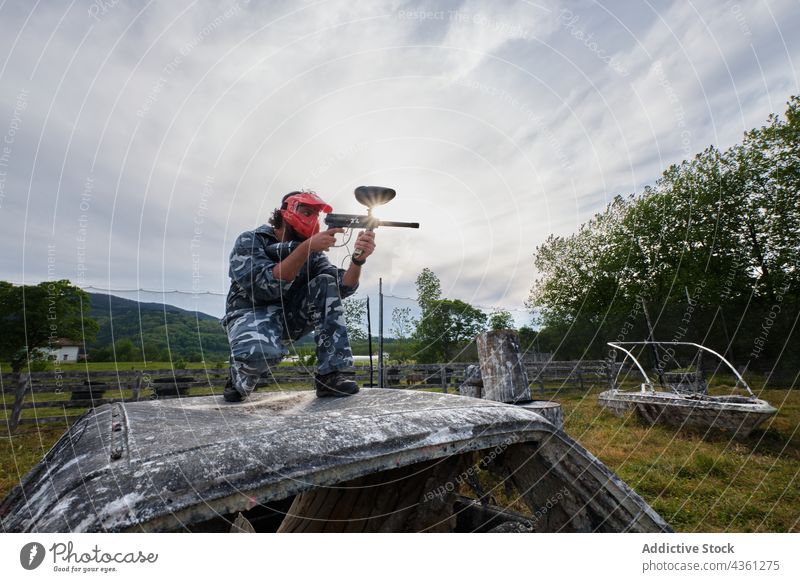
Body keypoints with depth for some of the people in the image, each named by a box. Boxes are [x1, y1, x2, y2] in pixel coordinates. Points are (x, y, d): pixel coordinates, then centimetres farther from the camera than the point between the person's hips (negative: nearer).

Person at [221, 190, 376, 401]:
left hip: (290, 316, 5)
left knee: (326, 284, -18)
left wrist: (358, 259, -31)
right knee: (262, 351, -40)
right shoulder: (250, 241, -9)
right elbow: (267, 286, -28)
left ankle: (332, 372, -19)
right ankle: (241, 375, 0)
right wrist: (307, 247, -34)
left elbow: (343, 287, -12)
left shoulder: (312, 253, 3)